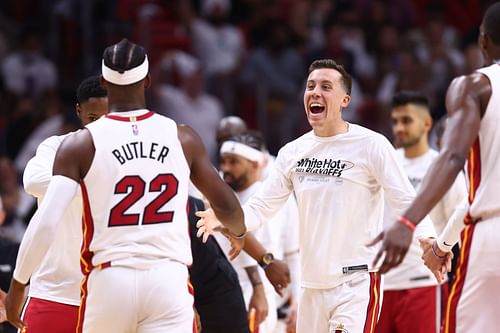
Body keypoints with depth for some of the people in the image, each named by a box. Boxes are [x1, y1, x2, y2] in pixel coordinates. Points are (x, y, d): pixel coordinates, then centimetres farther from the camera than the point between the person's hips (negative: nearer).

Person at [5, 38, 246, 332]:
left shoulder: (81, 145, -1)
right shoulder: (182, 139, 5)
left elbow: (46, 223, -7)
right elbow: (226, 206, 15)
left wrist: (18, 285, 4)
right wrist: (239, 233, 38)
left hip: (109, 280, 0)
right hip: (169, 280, 0)